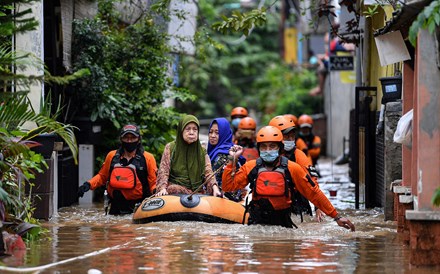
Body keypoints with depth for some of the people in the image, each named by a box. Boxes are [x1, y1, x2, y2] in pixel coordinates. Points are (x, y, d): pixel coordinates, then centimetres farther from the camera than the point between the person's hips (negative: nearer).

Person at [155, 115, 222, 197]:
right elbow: (163, 171, 1)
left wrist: (214, 187, -20)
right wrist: (163, 189, -17)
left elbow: (208, 173, 1)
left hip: (198, 191, 1)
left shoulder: (202, 151, 12)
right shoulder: (170, 148, 7)